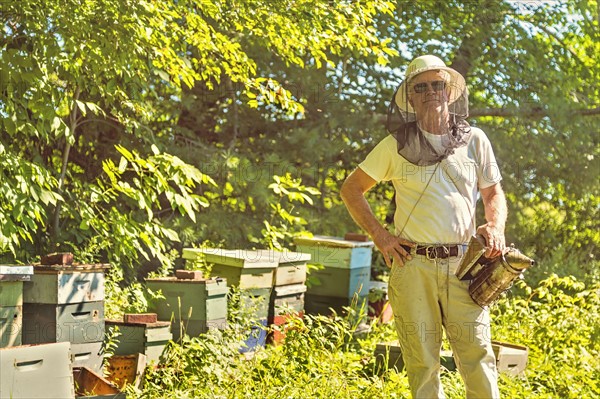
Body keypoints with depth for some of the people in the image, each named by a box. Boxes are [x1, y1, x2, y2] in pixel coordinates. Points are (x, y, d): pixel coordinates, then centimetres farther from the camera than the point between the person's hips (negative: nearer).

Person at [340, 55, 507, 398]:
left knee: (478, 356, -7)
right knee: (422, 364, 2)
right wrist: (379, 236, 3)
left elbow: (493, 193, 19)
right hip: (413, 266, 0)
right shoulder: (397, 145, 5)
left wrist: (496, 227, -3)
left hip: (463, 266, 1)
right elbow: (351, 189, 12)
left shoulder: (474, 141, 9)